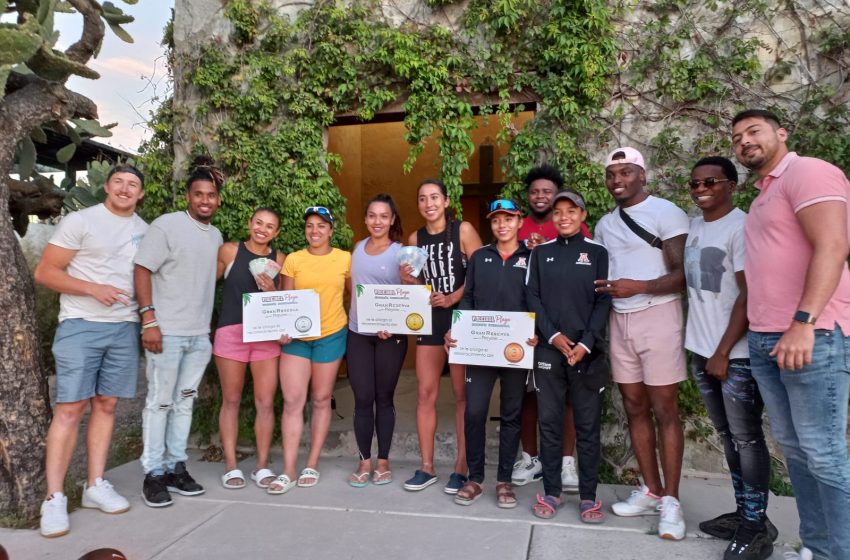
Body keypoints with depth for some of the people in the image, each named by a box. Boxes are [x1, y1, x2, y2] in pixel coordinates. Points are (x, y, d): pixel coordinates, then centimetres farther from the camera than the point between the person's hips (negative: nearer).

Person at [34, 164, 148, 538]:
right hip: (81, 326, -4)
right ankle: (54, 498, 2)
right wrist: (93, 289, -16)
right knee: (70, 408, -5)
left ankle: (95, 485, 16)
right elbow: (44, 272, -5)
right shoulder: (80, 221, -3)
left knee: (106, 405, 8)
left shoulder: (145, 230, 11)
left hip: (125, 328, 5)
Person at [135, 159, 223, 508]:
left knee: (184, 402, 11)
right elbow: (142, 270, -10)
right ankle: (154, 473, 13)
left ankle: (176, 467, 22)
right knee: (159, 401, 2)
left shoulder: (216, 236, 11)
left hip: (200, 334, 6)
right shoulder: (166, 225, -7)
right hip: (166, 331, -6)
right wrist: (149, 320, -17)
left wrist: (208, 325, 13)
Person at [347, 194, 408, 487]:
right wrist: (354, 315, 4)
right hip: (358, 334, 3)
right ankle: (365, 461, 16)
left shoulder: (400, 252, -5)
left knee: (384, 397, 6)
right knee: (362, 398, 4)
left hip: (390, 335, -3)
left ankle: (383, 461, 18)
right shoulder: (358, 248, 9)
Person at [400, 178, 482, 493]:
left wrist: (453, 298, -21)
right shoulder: (415, 238, 9)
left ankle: (462, 467, 13)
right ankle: (427, 467, 15)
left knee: (463, 394, 2)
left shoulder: (463, 230, -5)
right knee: (425, 394, 4)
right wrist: (407, 280, -4)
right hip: (429, 319, 5)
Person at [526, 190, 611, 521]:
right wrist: (553, 335, -9)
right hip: (548, 349, 1)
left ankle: (588, 496, 15)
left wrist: (586, 343, -12)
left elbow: (603, 301, 0)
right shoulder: (541, 252, 10)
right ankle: (551, 491, 17)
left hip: (588, 352, -1)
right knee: (549, 423, 6)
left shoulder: (597, 253, 6)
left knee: (588, 425, 4)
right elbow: (533, 298, 4)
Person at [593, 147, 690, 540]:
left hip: (658, 316, -6)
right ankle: (651, 491, 20)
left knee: (664, 410, -2)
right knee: (635, 408, 9)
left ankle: (671, 501, 8)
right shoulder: (604, 224, 15)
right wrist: (600, 288, 1)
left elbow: (683, 274, -13)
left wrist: (639, 287, -25)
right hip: (619, 320, 6)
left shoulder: (665, 212, -6)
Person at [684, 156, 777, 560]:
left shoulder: (741, 226, -11)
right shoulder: (694, 227, 11)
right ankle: (742, 512, 25)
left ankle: (757, 526, 12)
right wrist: (701, 347, 10)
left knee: (746, 438, 1)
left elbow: (749, 296, -14)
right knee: (728, 436, 14)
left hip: (736, 354, -7)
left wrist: (723, 353, -15)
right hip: (701, 350, 7)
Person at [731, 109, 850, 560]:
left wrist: (804, 323, -25)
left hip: (812, 337, -9)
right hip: (763, 340, 9)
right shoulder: (763, 196, 21)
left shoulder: (809, 172, -5)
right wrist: (759, 331, 13)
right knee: (793, 448, 12)